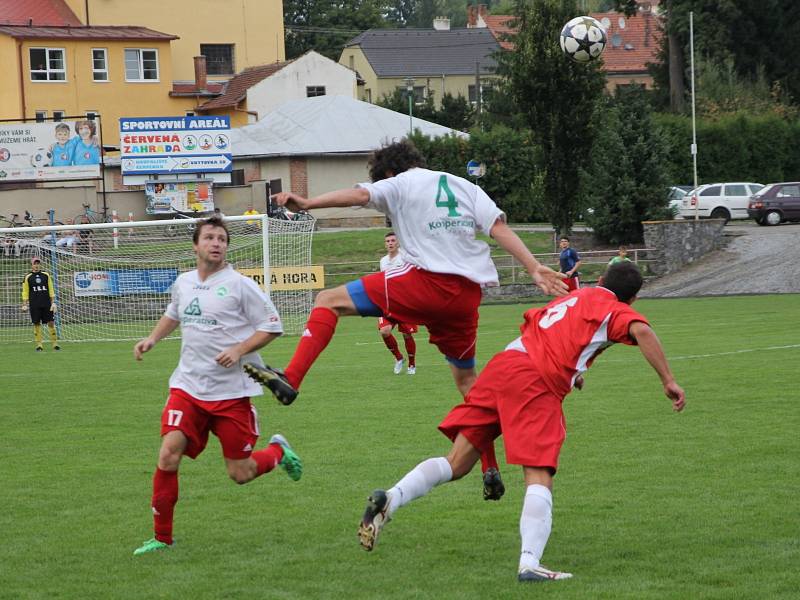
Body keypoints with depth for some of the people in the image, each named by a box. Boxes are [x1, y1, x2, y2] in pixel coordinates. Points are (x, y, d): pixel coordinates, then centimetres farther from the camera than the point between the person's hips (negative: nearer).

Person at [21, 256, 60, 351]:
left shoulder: (46, 275, 7)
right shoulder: (28, 277, 3)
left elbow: (51, 290, 9)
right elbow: (25, 292, 5)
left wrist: (53, 302, 4)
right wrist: (24, 304, -2)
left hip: (47, 304, 1)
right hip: (34, 305, -1)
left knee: (51, 322, -2)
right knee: (37, 324, -1)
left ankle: (54, 343, 2)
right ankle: (39, 345, 5)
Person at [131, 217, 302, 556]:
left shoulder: (238, 285, -7)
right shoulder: (182, 284, 9)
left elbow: (272, 326, -5)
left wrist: (239, 350, -18)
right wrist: (152, 339, 14)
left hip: (232, 391, -3)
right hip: (188, 387, 4)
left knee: (240, 474, 1)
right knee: (168, 455, -15)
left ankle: (278, 451, 36)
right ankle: (162, 537, -3)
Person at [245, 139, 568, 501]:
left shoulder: (401, 184, 9)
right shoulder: (466, 187, 23)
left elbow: (360, 195, -10)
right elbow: (499, 228, 11)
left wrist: (307, 203, -20)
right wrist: (535, 270, 5)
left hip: (425, 281, -6)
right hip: (468, 293, 6)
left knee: (329, 301, 2)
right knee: (466, 378, 23)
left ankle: (290, 379, -17)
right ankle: (491, 469, 19)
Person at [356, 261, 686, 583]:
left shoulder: (575, 296, 32)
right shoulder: (615, 310, 11)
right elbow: (641, 332, -10)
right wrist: (668, 381, -8)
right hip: (538, 383, -6)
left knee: (456, 463, 6)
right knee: (539, 476, -12)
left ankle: (390, 498, -14)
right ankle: (529, 563, -29)